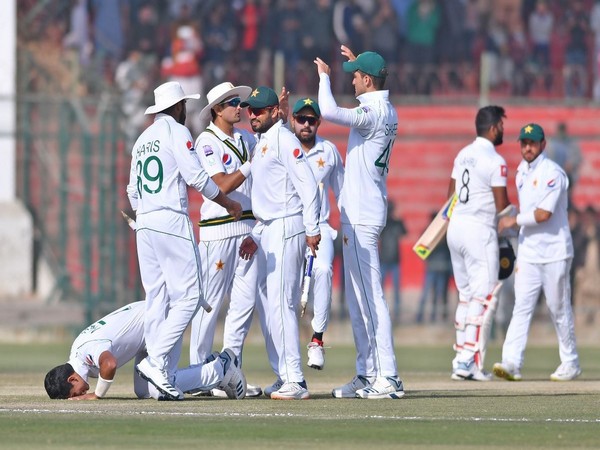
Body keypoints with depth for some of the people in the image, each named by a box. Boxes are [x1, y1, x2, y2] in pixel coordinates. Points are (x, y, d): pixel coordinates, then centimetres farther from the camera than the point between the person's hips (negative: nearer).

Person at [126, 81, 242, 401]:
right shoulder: (177, 131, -3)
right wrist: (228, 203, -2)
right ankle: (156, 362, -21)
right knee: (188, 296, -9)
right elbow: (195, 176, -12)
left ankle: (158, 377, 0)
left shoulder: (142, 140, 21)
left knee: (156, 300, 5)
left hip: (144, 224, 8)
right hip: (172, 221, -8)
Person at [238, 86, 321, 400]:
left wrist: (312, 229, -22)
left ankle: (294, 381, -18)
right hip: (268, 231, 10)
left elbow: (307, 183, -17)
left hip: (287, 227, -10)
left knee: (280, 302, -15)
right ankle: (283, 377, 15)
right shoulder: (260, 144, 20)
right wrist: (255, 236, 21)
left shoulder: (283, 139, -10)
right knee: (269, 304, 11)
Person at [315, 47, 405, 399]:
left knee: (370, 296, -11)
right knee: (357, 298, 15)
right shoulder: (388, 111, 12)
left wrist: (324, 76, -12)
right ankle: (367, 374, 18)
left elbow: (329, 111, -29)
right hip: (361, 213, 10)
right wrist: (357, 62, 34)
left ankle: (388, 377, -14)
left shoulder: (372, 113, -18)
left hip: (362, 216, -10)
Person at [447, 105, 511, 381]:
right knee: (484, 296, -5)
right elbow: (502, 206, -12)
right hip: (480, 229, -8)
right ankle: (470, 362, -11)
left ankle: (461, 358, 14)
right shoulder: (495, 161, -13)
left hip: (455, 226, 8)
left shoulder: (463, 155, 11)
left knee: (466, 294, 15)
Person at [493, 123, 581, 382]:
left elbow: (543, 214, -21)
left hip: (554, 252, -6)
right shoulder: (522, 171, 11)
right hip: (528, 252, 6)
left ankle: (570, 365, 15)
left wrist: (514, 221, -11)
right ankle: (512, 363, -15)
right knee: (521, 307, -5)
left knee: (559, 310, 3)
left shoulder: (552, 173, -14)